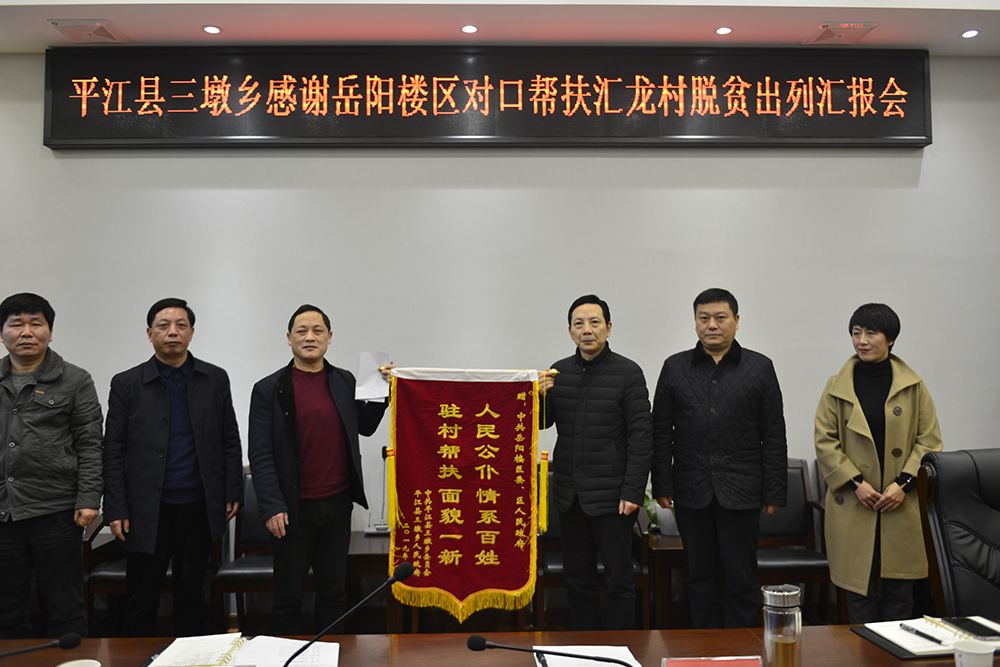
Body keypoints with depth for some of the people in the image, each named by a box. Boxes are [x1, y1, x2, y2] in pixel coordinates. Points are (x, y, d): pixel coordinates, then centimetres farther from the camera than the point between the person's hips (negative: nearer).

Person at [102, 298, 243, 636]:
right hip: (146, 510, -1)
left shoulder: (215, 379, 4)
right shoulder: (126, 384, 0)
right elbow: (113, 452, -1)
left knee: (193, 595, 12)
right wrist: (116, 509, -5)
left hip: (199, 508, 1)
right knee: (141, 600, 8)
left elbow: (230, 440, 6)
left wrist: (233, 492, 2)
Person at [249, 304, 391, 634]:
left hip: (338, 504, 3)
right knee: (289, 595, 10)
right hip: (294, 508, -3)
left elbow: (365, 427, 15)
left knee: (333, 592, 14)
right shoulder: (269, 389, -5)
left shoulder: (346, 381, 5)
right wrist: (272, 507, -14)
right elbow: (260, 455, -7)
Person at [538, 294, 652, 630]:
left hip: (610, 495, -5)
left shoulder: (628, 372, -6)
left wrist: (633, 491, -14)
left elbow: (641, 435, -8)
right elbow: (542, 423, 12)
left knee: (619, 580, 5)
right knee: (577, 580, 14)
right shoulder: (559, 371, 8)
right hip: (569, 494, 5)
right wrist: (540, 397, -10)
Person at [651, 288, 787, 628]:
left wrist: (774, 492, -2)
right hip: (692, 491, 1)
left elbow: (774, 435, 2)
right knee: (700, 576, 10)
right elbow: (661, 432, 5)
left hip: (741, 492, -1)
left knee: (741, 577, 5)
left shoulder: (760, 367, 3)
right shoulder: (675, 367, 5)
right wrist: (662, 486, 0)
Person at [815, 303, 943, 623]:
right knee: (860, 590, 4)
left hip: (902, 504, 1)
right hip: (853, 505, 0)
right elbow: (825, 441, 0)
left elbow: (930, 440, 2)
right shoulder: (837, 387, 2)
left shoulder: (914, 387, 3)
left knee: (899, 591, 7)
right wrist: (855, 482, -10)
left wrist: (904, 483, -9)